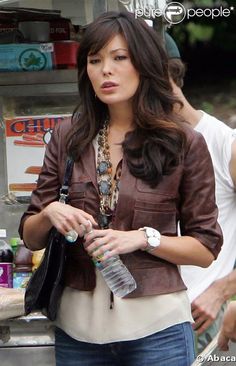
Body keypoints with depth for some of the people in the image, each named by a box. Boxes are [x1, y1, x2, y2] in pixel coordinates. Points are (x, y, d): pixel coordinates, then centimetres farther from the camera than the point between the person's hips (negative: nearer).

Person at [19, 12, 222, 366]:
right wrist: (49, 214, -13)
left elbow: (206, 248, -1)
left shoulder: (185, 143, -4)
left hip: (156, 324, -3)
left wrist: (142, 238, -16)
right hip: (78, 324, 3)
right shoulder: (67, 138, 3)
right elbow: (31, 236, 8)